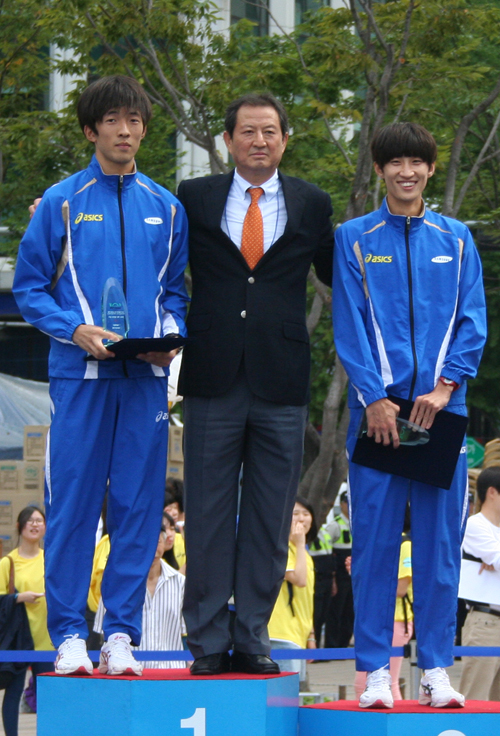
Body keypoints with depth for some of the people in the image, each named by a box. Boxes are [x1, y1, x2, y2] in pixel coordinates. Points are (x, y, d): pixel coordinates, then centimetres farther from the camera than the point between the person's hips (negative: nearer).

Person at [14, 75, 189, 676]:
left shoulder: (165, 208, 12)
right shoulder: (61, 202, 3)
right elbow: (28, 287, 3)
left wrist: (171, 334, -3)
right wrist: (75, 329, -12)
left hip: (146, 376, 3)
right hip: (80, 375, -3)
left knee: (138, 505, 2)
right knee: (72, 504, -3)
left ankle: (121, 632, 8)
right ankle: (68, 634, 3)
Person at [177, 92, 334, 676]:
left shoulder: (312, 205, 9)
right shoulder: (194, 199, 7)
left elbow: (336, 276, 17)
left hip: (281, 385, 1)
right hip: (214, 381, -1)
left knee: (269, 518, 3)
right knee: (208, 516, 1)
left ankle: (252, 638, 10)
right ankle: (208, 642, 7)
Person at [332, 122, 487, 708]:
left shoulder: (455, 240, 11)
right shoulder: (354, 239, 7)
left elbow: (473, 320, 7)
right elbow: (348, 326, 1)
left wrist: (445, 385, -8)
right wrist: (374, 398, -9)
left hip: (441, 407, 1)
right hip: (378, 406, -1)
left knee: (440, 539, 1)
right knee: (374, 539, -2)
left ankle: (435, 669, 5)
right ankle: (375, 670, 1)